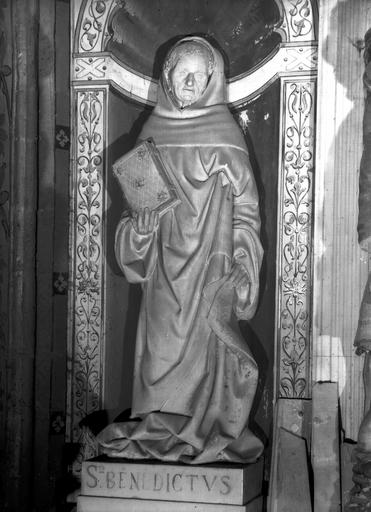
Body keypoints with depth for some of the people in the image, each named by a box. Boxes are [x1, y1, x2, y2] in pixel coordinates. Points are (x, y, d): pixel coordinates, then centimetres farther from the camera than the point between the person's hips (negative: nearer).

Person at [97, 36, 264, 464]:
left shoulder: (224, 132, -1)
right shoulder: (153, 130, 9)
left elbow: (244, 206, -2)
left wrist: (238, 265, -8)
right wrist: (142, 215, -5)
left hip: (210, 263, -3)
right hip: (164, 265, 3)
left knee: (207, 342, -4)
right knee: (161, 342, 3)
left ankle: (211, 430, 4)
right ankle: (160, 427, 12)